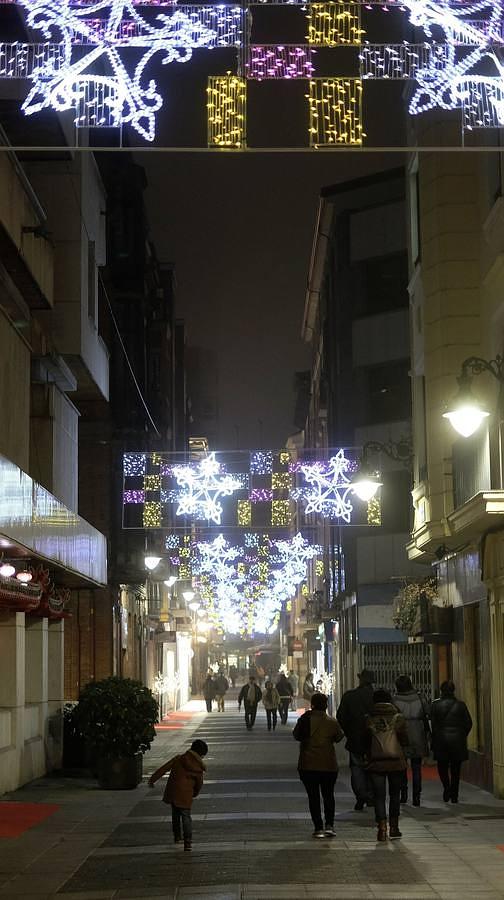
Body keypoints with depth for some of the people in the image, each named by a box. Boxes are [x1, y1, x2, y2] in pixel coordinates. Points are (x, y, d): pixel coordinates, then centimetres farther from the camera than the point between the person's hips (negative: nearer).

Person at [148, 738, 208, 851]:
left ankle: (177, 837, 33)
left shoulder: (179, 759, -2)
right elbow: (199, 784, 7)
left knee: (175, 814, 22)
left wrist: (152, 779, 7)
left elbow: (163, 769, -2)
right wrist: (194, 794, 28)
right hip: (186, 796, -2)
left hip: (172, 792, 2)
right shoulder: (198, 768, -4)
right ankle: (188, 841, -8)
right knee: (186, 816, 6)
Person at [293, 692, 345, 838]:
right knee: (328, 795, 14)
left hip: (308, 765, -1)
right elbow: (339, 737, 8)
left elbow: (296, 735, 4)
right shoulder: (332, 722, -5)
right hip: (329, 765, 1)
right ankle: (329, 825, 2)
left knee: (313, 796, 5)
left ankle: (318, 827, 1)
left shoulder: (305, 720, -8)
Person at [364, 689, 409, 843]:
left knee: (379, 796, 2)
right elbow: (404, 740, -4)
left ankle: (382, 828, -8)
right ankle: (394, 827, 18)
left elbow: (365, 742, 4)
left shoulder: (369, 720, -1)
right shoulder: (398, 718, -4)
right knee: (394, 795, 15)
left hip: (376, 763, 0)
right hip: (396, 762, 0)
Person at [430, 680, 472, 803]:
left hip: (441, 740, -1)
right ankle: (454, 796, 8)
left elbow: (432, 724, -8)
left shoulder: (435, 705, -5)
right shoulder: (460, 705, -1)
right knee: (456, 769, 9)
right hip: (457, 741, 1)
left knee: (442, 766, 14)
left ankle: (446, 786, -9)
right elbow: (468, 723, 1)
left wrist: (433, 740, -1)